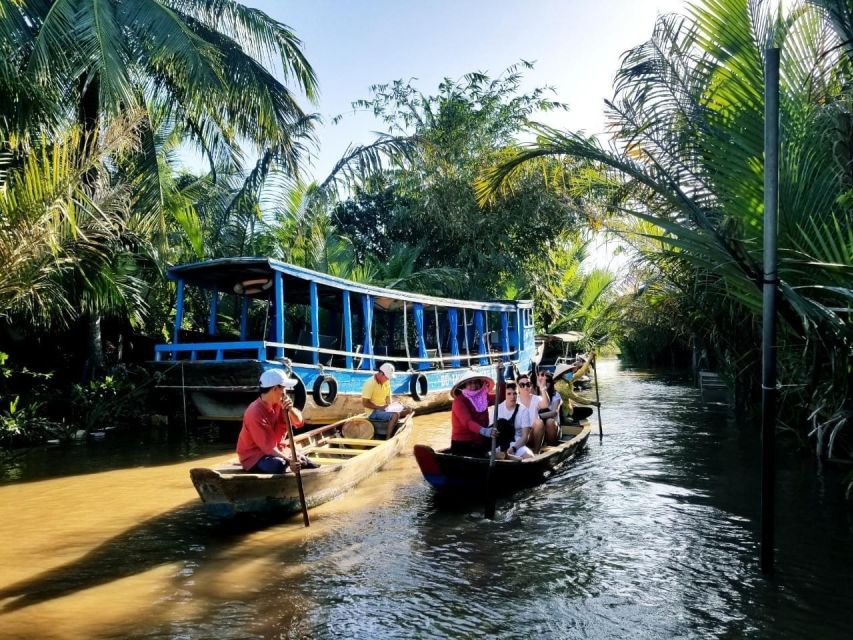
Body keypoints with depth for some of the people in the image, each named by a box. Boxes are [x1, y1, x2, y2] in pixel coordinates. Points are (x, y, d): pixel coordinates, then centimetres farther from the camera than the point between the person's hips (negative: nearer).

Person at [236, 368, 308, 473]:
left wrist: (290, 409, -26)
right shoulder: (255, 413, -26)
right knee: (278, 464, -38)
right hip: (254, 456, -7)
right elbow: (268, 446, -28)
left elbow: (298, 422, -6)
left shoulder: (279, 403, -3)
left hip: (276, 449, 7)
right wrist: (289, 460, -39)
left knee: (310, 466, -6)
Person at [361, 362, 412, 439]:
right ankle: (388, 439, -27)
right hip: (373, 412, -8)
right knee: (395, 415, -32)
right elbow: (364, 403, -18)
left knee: (408, 409, -7)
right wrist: (380, 407, -20)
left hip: (384, 409, 8)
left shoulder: (386, 381, 7)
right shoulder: (370, 383, -17)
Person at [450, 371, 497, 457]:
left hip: (479, 443, 7)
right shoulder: (459, 401, -15)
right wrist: (484, 431, -46)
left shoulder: (484, 397, 5)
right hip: (462, 444, -7)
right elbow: (467, 422, -29)